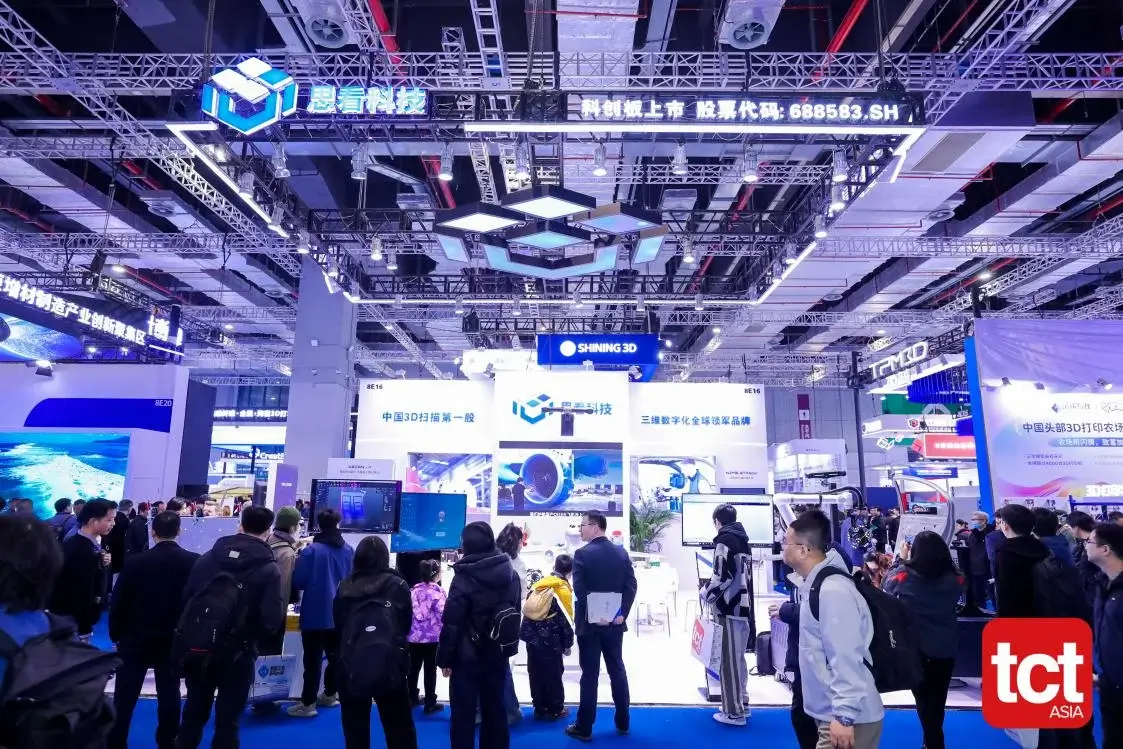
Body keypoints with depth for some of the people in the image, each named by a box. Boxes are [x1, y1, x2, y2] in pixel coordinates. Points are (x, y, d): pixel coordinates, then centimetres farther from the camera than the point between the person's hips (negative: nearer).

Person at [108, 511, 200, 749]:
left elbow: (118, 602, -8)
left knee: (124, 697, 12)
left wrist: (116, 634, 7)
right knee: (169, 695, 13)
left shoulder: (135, 561, -14)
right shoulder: (195, 562, -11)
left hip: (136, 639, -1)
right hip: (174, 640, 1)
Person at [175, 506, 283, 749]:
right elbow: (271, 621, -19)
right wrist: (253, 641, 3)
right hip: (237, 654, -4)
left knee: (193, 712, 21)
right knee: (227, 720, 9)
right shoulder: (269, 570, -16)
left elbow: (186, 598, -2)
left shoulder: (208, 556, -3)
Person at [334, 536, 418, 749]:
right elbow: (407, 623, 2)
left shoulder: (344, 587, -5)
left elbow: (337, 623, 5)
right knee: (400, 727, 9)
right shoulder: (397, 585, -8)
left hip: (351, 663, 2)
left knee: (355, 727, 15)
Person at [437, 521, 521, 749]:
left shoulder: (464, 579, -15)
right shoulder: (511, 575, 4)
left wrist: (444, 658, -6)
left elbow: (451, 623, -14)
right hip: (497, 654, 6)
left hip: (467, 656, -6)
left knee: (463, 714, 5)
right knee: (494, 710, 16)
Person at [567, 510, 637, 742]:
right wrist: (622, 613, -3)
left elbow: (579, 589, -19)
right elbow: (631, 586, -2)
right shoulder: (621, 552, 3)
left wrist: (593, 614, -13)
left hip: (590, 623, -5)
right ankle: (623, 723, 23)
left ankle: (584, 728, 10)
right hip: (614, 622, 5)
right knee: (617, 671, 14)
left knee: (590, 675, 2)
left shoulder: (582, 554, -12)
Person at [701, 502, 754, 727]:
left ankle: (734, 712, 4)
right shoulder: (742, 539, 15)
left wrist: (706, 593, -2)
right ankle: (741, 705, 26)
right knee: (738, 658, 17)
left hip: (731, 608, -9)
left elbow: (722, 576, -19)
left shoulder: (725, 540, -11)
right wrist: (714, 592, 21)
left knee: (730, 660, -2)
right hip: (744, 606, 9)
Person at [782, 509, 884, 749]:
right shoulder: (815, 584, 7)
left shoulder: (832, 590, -23)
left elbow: (846, 658, -25)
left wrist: (844, 716, -23)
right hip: (832, 714, 9)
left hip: (849, 720, -9)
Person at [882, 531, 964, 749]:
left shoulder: (904, 576, -18)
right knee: (937, 699, 17)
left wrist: (901, 560, 12)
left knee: (924, 699, 13)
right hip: (946, 648, 2)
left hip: (915, 648, -2)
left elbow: (887, 585, 3)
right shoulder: (954, 579, -12)